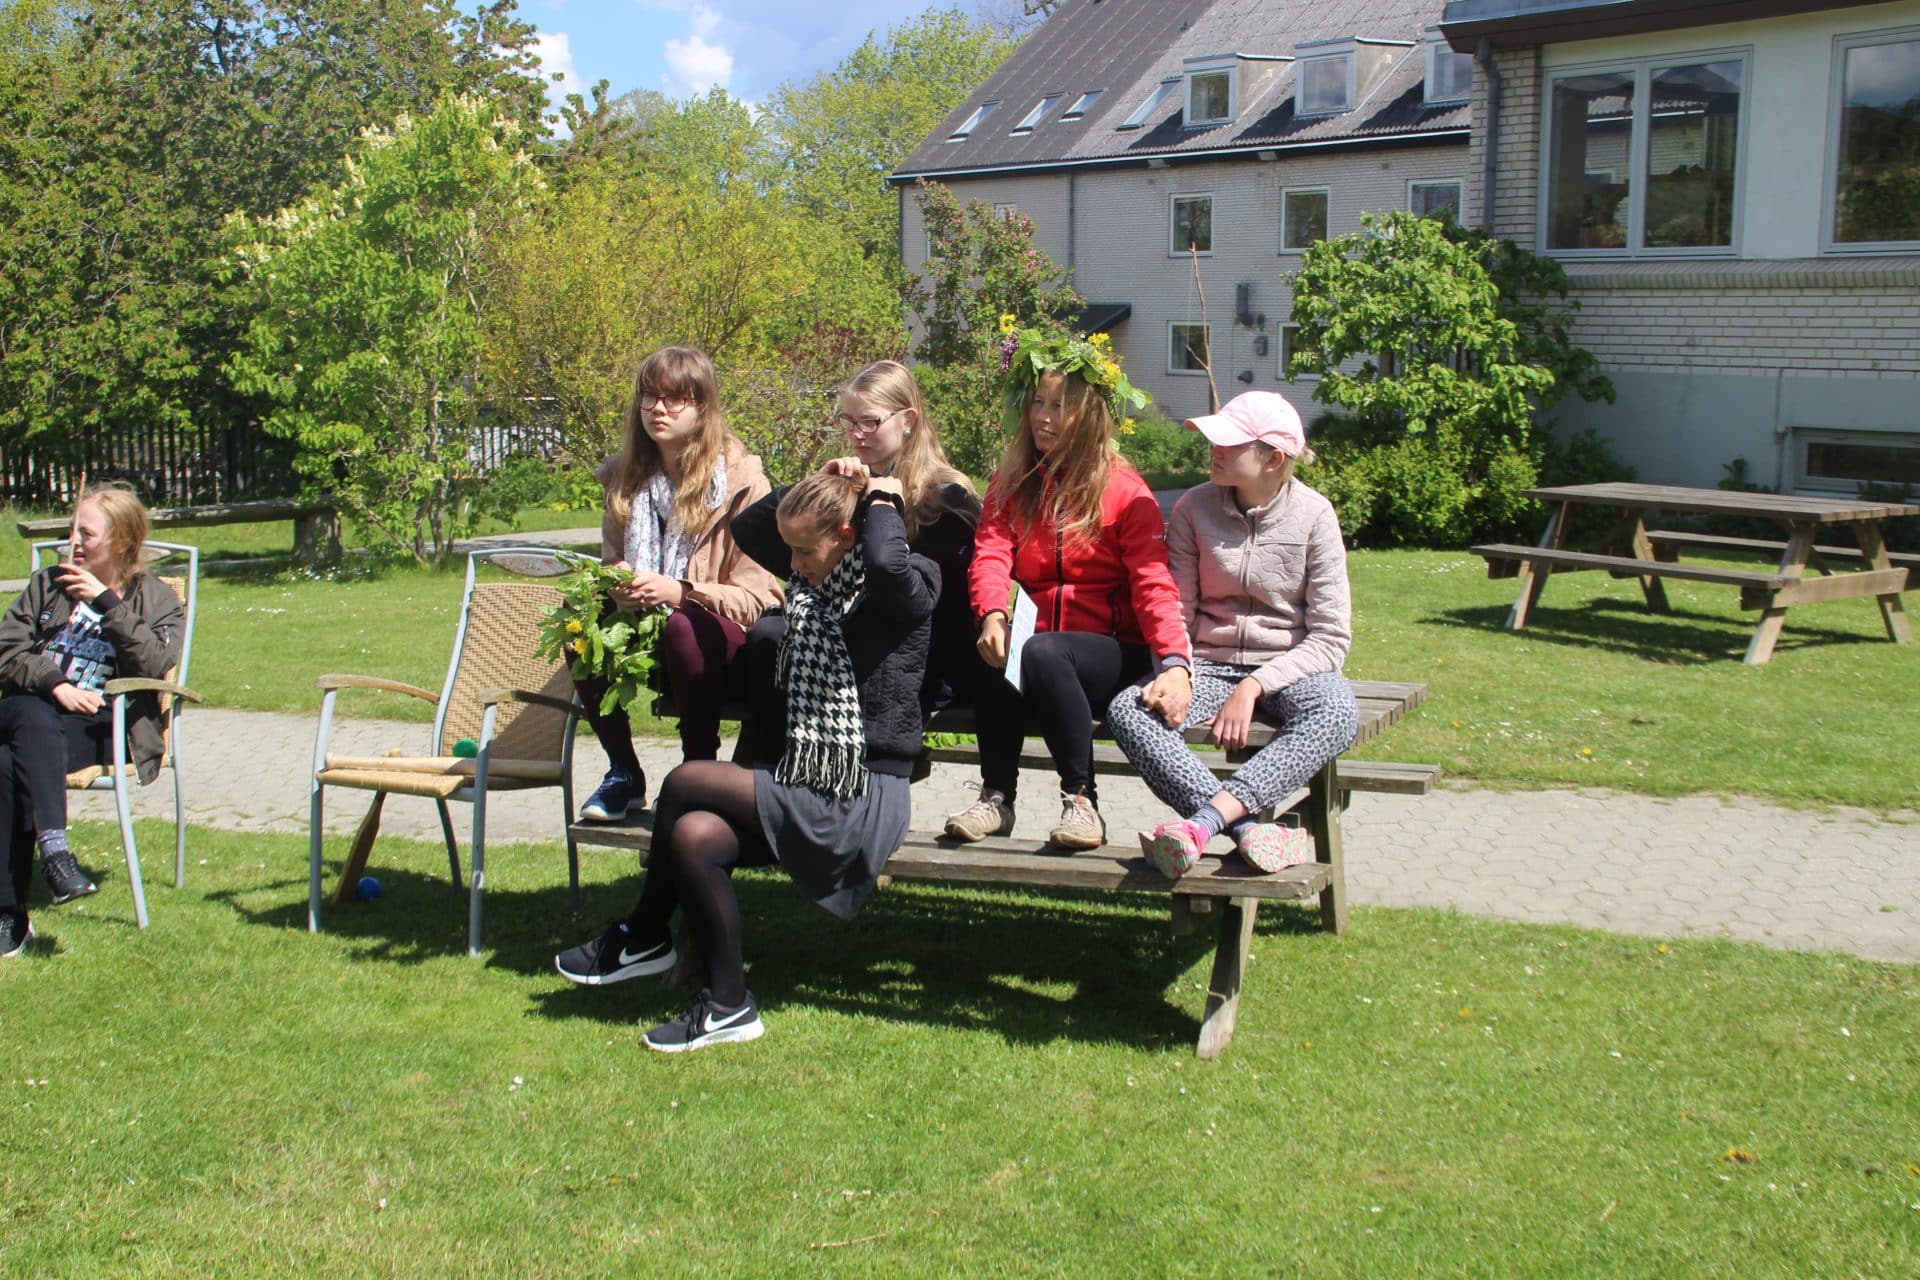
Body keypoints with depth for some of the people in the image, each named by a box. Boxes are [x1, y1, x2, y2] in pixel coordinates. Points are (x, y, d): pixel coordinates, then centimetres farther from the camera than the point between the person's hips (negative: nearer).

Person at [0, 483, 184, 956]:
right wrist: (55, 684, -11)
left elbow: (155, 663, -8)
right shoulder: (47, 584, 20)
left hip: (103, 725, -3)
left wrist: (106, 602, -10)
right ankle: (53, 845, -47)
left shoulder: (156, 598, 12)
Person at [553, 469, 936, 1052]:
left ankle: (643, 935, 5)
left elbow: (886, 562, -35)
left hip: (863, 798, -8)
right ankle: (727, 1006, -2)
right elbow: (749, 530, 25)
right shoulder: (817, 577, 14)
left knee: (686, 783, -16)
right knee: (693, 835, -17)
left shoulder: (902, 588, -10)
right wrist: (818, 489, 12)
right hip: (810, 784, 8)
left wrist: (882, 502, -15)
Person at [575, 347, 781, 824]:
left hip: (728, 648, -5)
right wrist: (616, 588, -10)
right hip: (644, 640, 5)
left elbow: (757, 598, -11)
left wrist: (681, 592, -28)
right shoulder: (626, 477, 8)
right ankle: (623, 774, -8)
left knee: (685, 624, -38)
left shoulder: (742, 480, -8)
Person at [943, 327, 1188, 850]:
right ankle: (996, 798, -18)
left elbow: (1152, 582, -11)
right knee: (997, 660, -32)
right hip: (1030, 639, 3)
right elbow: (990, 556, -5)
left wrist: (1173, 660, -28)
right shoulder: (1011, 483, 11)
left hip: (1110, 650, -3)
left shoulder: (1124, 489, -1)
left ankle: (1081, 801, -22)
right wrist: (992, 616, -28)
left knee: (1041, 654, -35)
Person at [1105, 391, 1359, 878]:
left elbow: (1331, 636, -8)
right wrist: (1175, 673, -21)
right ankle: (1251, 829, -42)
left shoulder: (1313, 515, -5)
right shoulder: (1195, 508, 1)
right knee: (1128, 709, -29)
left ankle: (1205, 819, -47)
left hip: (1287, 670, -2)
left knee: (1336, 710, -37)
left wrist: (1253, 687, -20)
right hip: (1209, 667, 2)